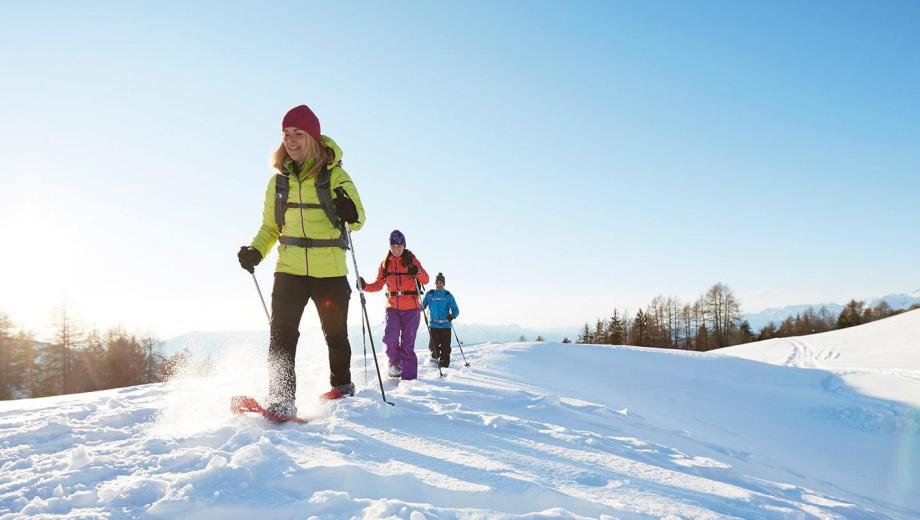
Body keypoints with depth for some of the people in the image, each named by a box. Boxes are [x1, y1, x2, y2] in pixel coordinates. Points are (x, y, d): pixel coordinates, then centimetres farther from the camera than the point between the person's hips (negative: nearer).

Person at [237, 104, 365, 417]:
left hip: (330, 271, -2)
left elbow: (358, 218, -4)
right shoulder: (279, 182, 10)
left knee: (335, 333, 12)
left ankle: (341, 385, 36)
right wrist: (256, 251, -2)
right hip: (289, 270, 3)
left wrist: (350, 213, -28)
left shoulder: (334, 175, -2)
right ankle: (281, 401, -5)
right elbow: (270, 228, 17)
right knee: (281, 335, -9)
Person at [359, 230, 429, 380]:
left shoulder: (412, 260, 2)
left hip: (411, 307, -2)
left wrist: (418, 272, -29)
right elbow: (378, 285, 12)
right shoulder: (385, 264, 10)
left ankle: (409, 376, 6)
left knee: (407, 343, -3)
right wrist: (365, 286, -6)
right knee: (390, 337, -16)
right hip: (392, 307, 2)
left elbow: (425, 280, -8)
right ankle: (395, 362, 12)